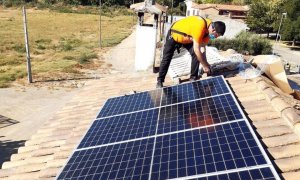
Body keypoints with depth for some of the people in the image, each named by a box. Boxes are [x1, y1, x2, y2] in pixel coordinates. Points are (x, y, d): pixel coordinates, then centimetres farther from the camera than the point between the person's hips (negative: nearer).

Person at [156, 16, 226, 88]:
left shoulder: (209, 28, -15)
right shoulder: (200, 27, -40)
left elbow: (202, 47, -8)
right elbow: (196, 49, -37)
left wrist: (205, 63, -13)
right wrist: (205, 65, -28)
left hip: (188, 38, 6)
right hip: (174, 35, -6)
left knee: (196, 55, -11)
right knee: (166, 59, -2)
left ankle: (193, 78, 2)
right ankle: (160, 81, 12)